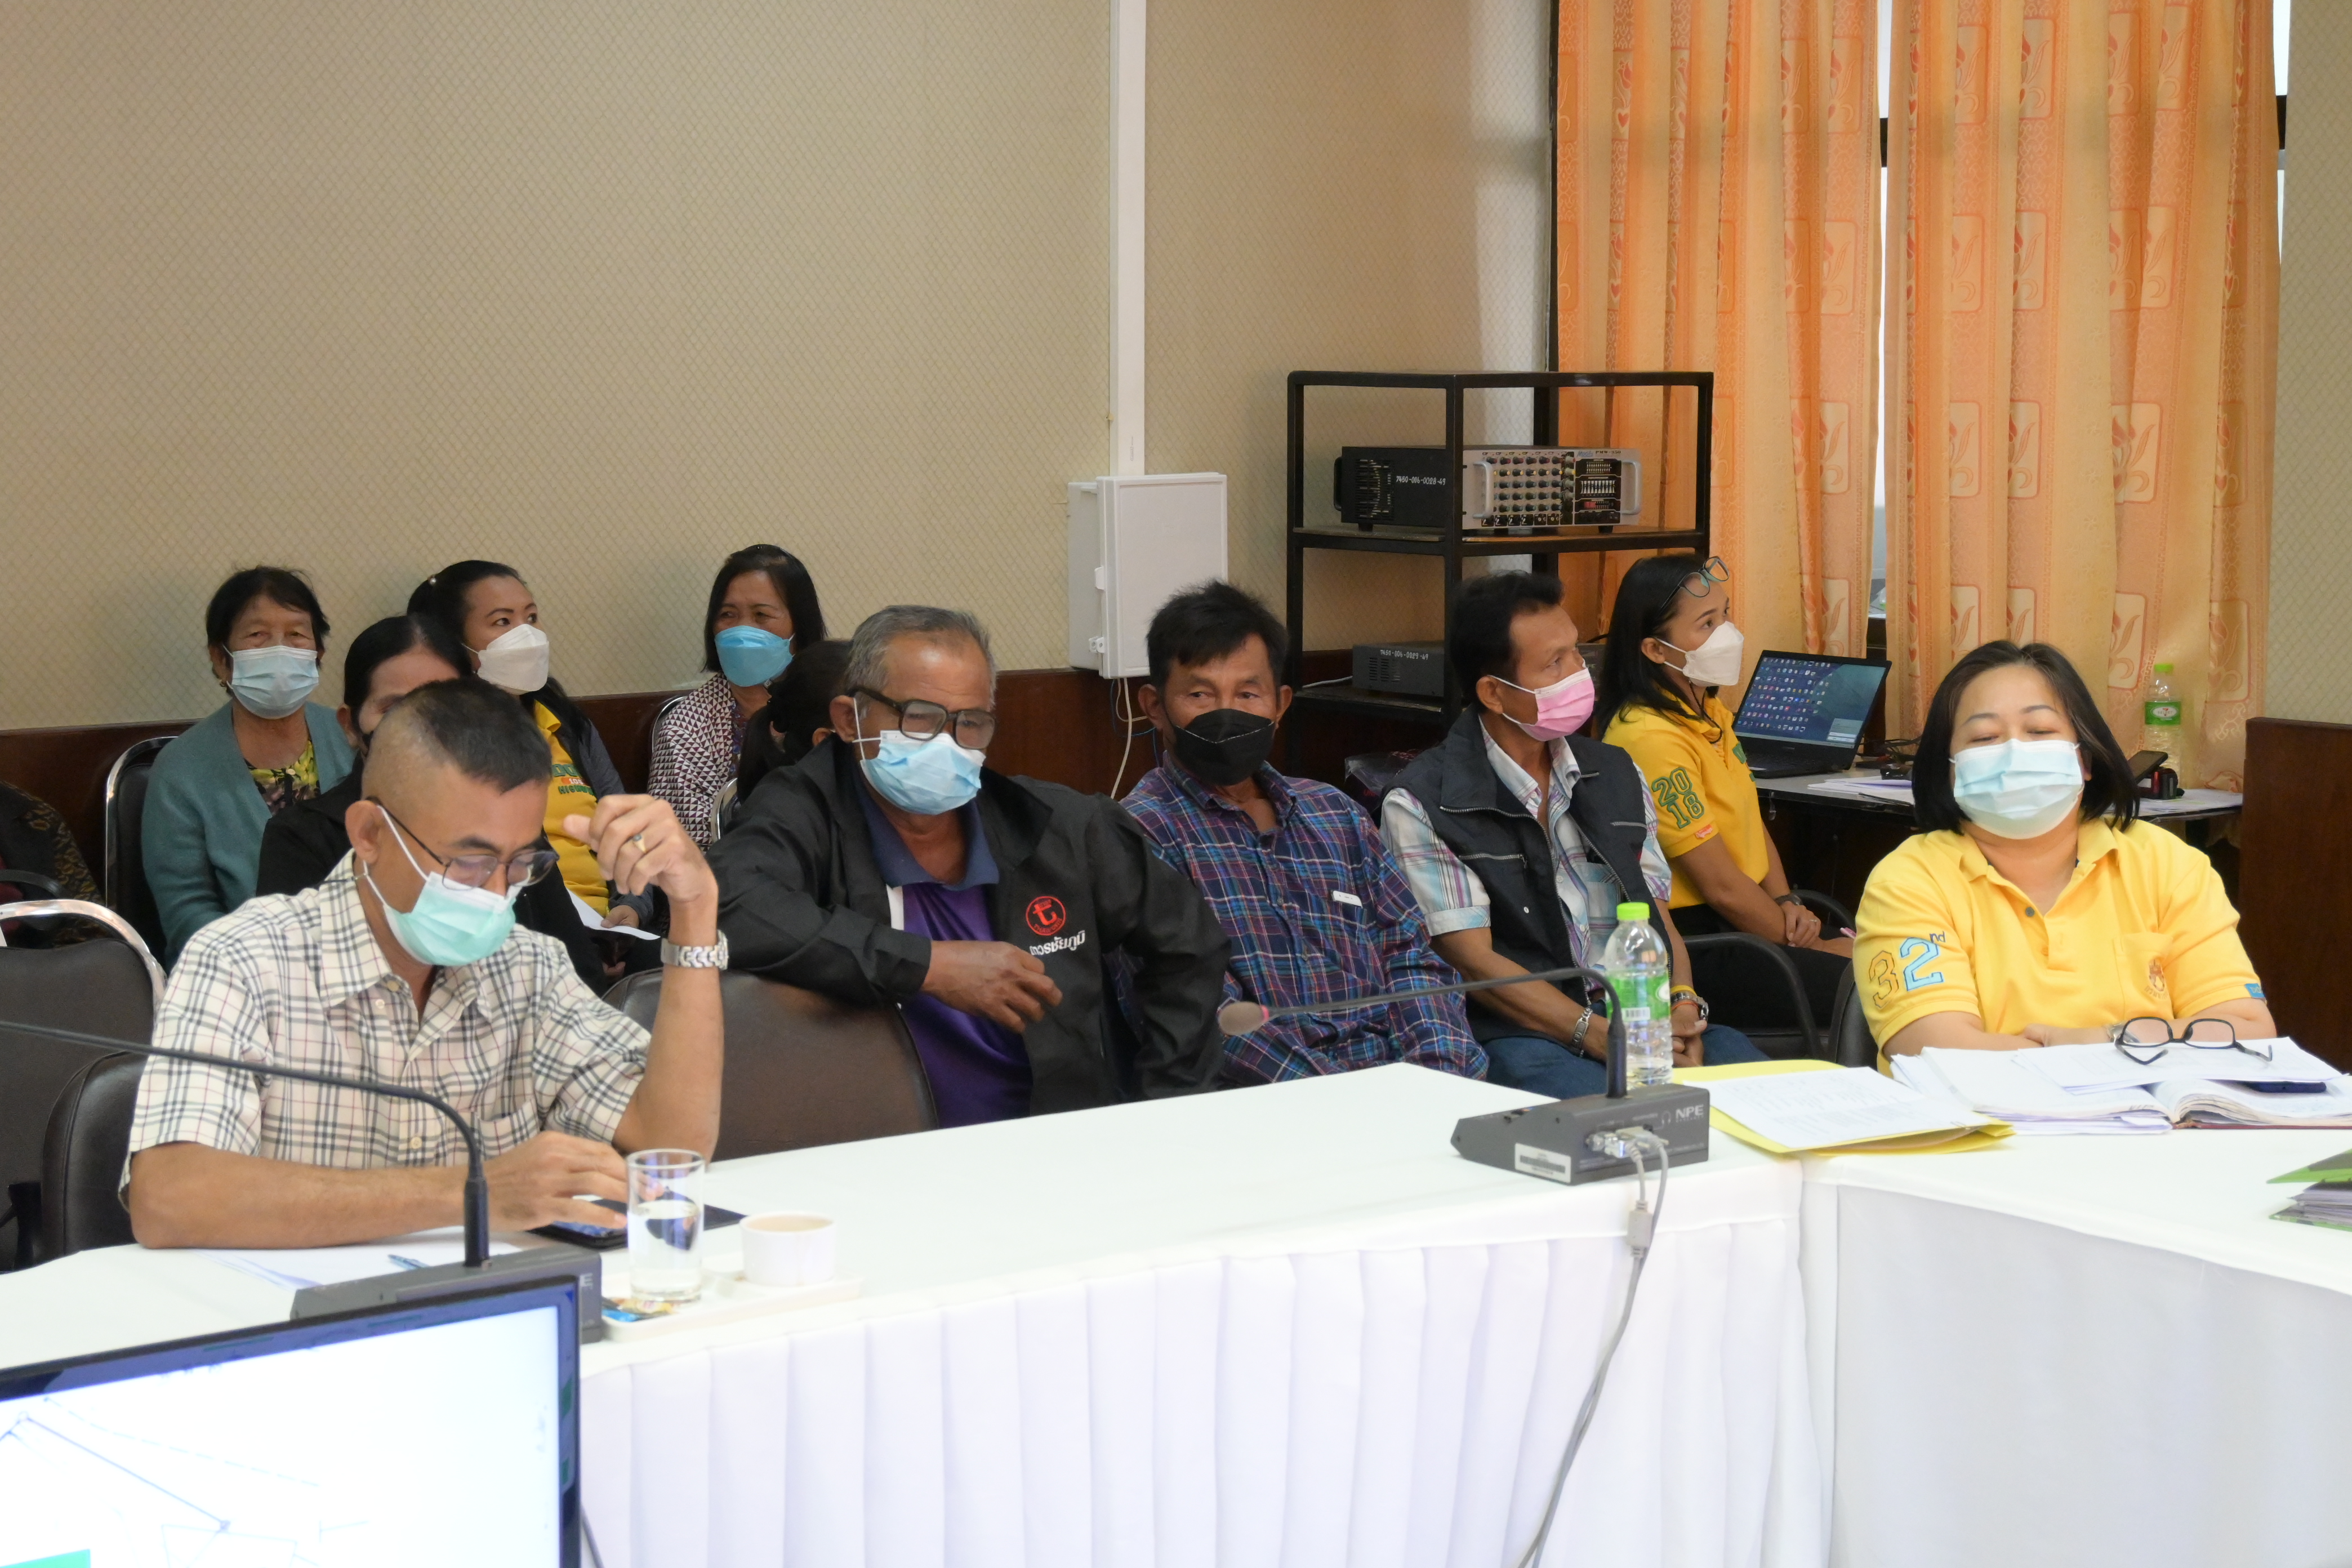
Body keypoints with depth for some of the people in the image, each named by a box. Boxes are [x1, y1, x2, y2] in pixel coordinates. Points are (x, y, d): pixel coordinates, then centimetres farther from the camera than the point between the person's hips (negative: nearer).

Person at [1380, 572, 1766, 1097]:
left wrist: (1682, 1010, -6)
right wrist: (1600, 1036, -19)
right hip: (1520, 1034, -6)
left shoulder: (1616, 774, 19)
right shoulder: (1420, 805, -1)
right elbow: (1474, 962, -8)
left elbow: (1658, 918, 17)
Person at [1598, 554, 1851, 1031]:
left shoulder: (1709, 714, 10)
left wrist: (1786, 902, 2)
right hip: (1690, 943, -10)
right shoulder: (1652, 738, -21)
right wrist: (1797, 940, -7)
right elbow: (1722, 886, -18)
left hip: (1737, 921, 10)